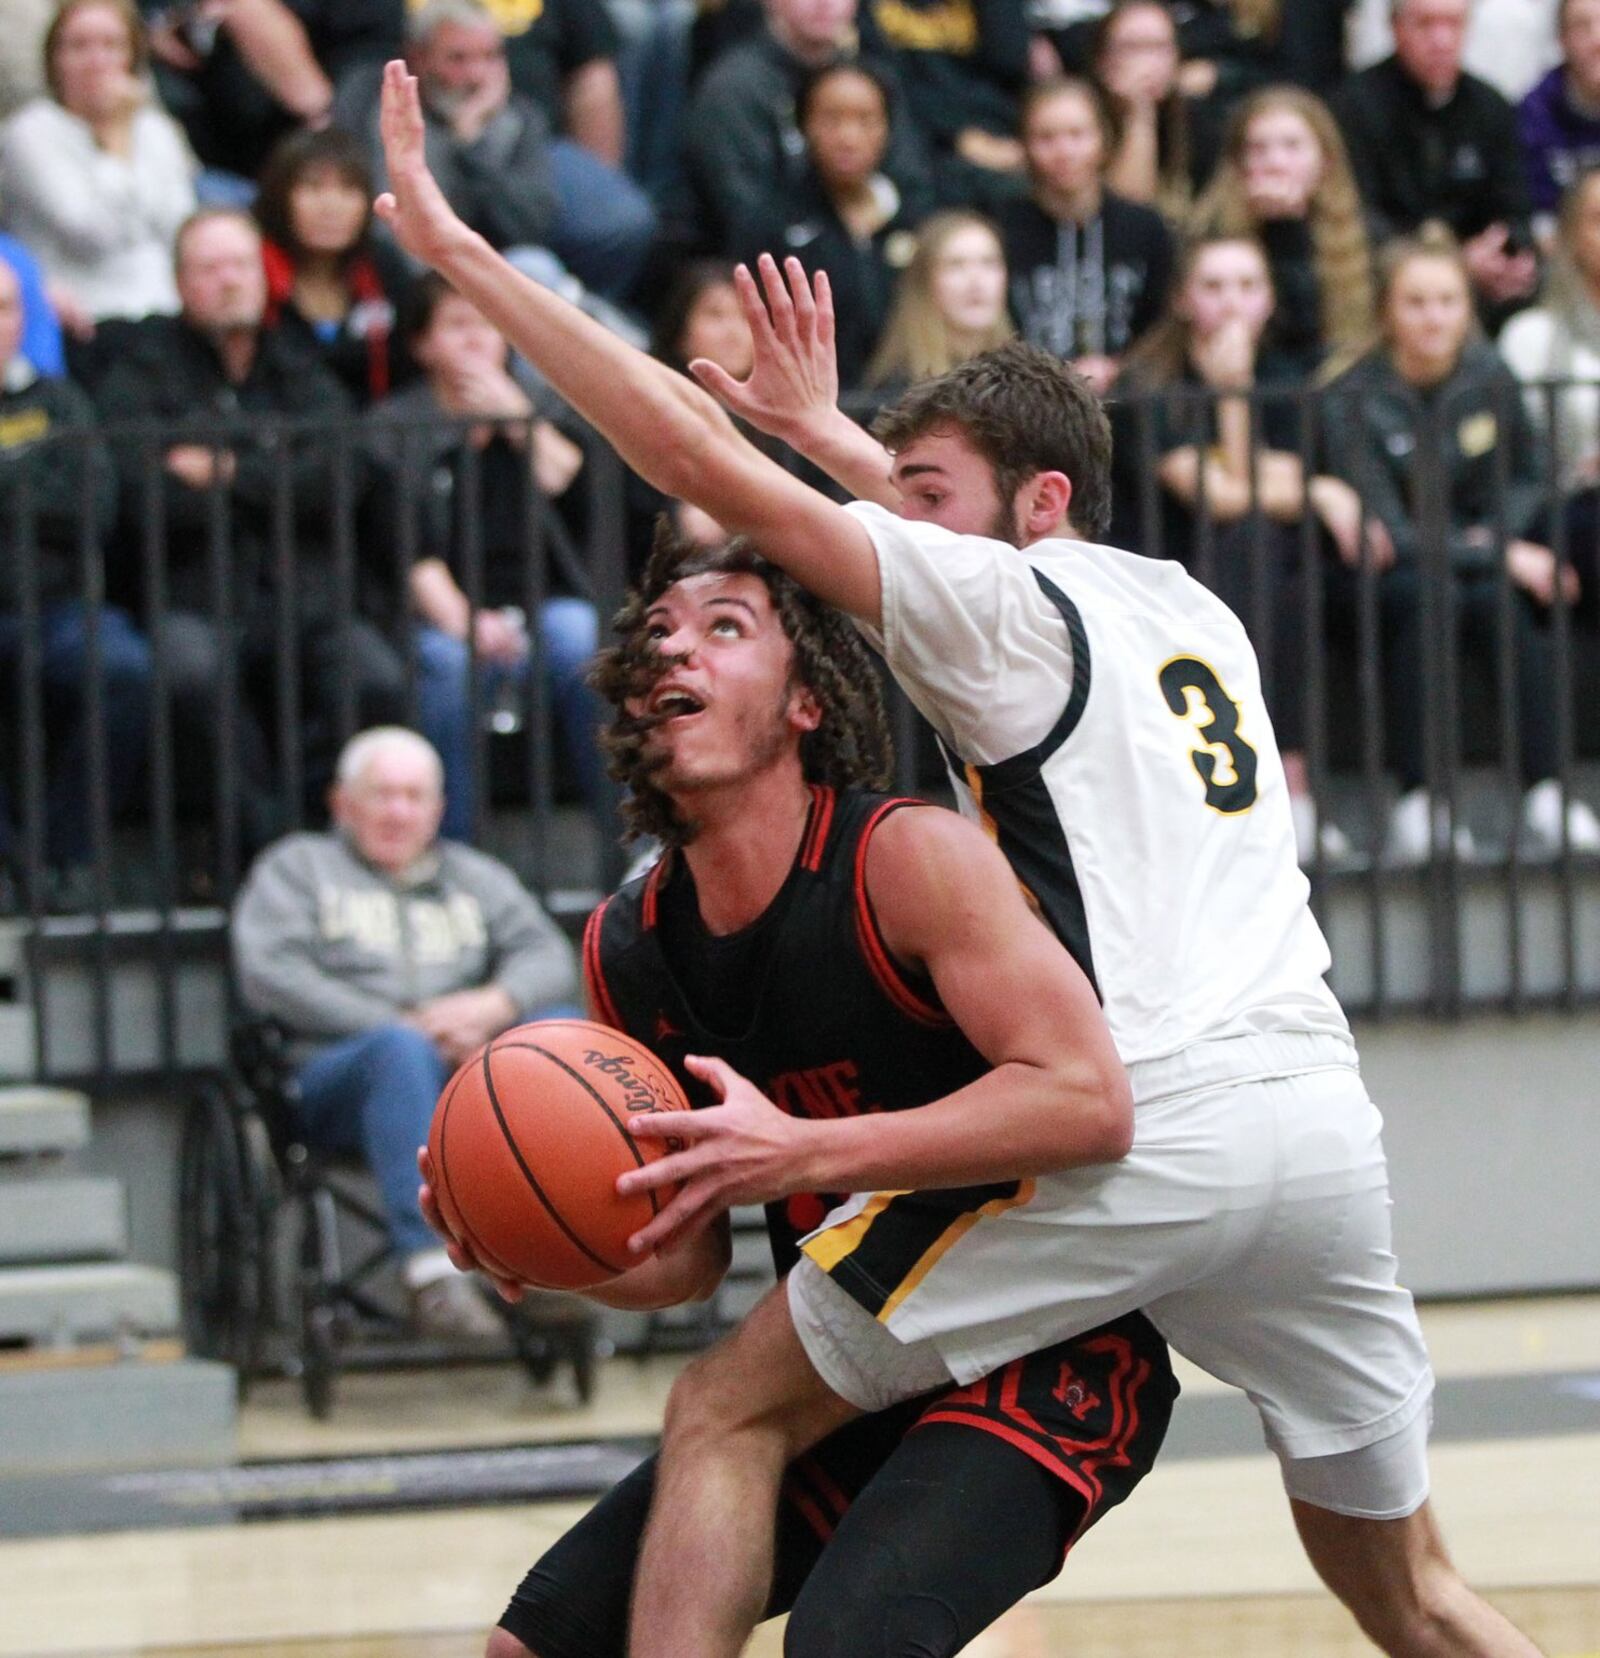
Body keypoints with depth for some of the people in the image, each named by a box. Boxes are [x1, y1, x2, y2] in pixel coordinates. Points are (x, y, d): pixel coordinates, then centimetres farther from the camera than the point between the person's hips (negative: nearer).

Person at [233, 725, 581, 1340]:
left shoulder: (477, 877, 30)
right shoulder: (295, 868, 20)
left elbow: (549, 957, 13)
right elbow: (268, 973, 1)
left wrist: (494, 1006, -12)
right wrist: (400, 1027, -10)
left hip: (474, 1074, 3)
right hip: (333, 1076, -3)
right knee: (402, 1051, -39)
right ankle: (431, 1274, -51)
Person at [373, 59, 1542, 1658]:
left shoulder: (1007, 610, 3)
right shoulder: (1194, 611, 23)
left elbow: (710, 468, -4)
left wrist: (457, 248, -1)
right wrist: (841, 433, 55)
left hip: (1129, 1122, -7)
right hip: (1322, 1125, 7)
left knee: (728, 1418, 3)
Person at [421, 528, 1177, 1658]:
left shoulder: (908, 861, -18)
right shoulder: (626, 951, 2)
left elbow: (1088, 1101, -29)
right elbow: (688, 1257, 10)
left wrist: (801, 1149, -35)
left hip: (1047, 1362, -7)